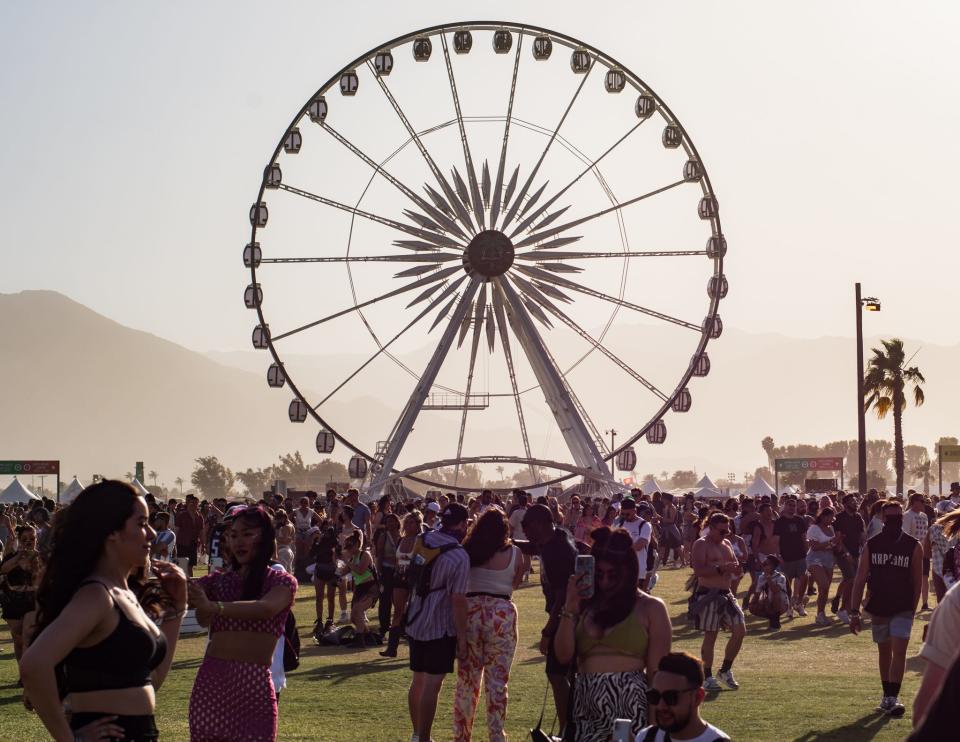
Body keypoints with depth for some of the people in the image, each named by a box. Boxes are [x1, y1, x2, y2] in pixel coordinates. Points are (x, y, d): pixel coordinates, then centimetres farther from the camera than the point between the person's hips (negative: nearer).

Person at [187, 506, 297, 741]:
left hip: (254, 686, -3)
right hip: (210, 681, 3)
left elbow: (266, 607, -19)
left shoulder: (282, 582, 2)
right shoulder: (217, 581, 13)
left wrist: (214, 607, -34)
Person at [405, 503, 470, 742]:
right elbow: (458, 600, -20)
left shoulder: (423, 541, 2)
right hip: (441, 628, -7)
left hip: (414, 623, 7)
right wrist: (462, 638, -15)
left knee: (418, 680, 17)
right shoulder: (459, 556, -19)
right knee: (432, 684, -3)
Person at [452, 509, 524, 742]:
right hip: (502, 613, -2)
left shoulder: (468, 551, 2)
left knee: (467, 678, 11)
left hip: (470, 611, 2)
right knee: (497, 681, 2)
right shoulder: (514, 553, -2)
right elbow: (514, 584, 11)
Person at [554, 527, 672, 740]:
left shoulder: (650, 609, 4)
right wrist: (569, 609, -3)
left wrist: (655, 722, -4)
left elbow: (657, 672, 1)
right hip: (585, 709, 3)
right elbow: (564, 656, 4)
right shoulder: (585, 605, 12)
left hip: (630, 705, -3)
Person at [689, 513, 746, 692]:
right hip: (709, 595, -8)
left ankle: (725, 671, 15)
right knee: (710, 636, -3)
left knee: (740, 631, 1)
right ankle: (707, 677, 7)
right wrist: (720, 569, -26)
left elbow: (736, 567, 20)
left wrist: (735, 568, -4)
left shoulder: (726, 544, 16)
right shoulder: (701, 544, -8)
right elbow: (698, 570, -20)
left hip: (726, 594, 8)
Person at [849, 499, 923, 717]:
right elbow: (860, 579, -1)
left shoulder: (913, 547, -4)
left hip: (903, 609, -2)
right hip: (878, 608, 2)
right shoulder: (871, 545, -1)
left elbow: (917, 581, 2)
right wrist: (854, 612, -5)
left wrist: (913, 610, 3)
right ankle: (887, 696, 26)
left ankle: (893, 697, -12)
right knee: (884, 652, 13)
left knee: (899, 651, -13)